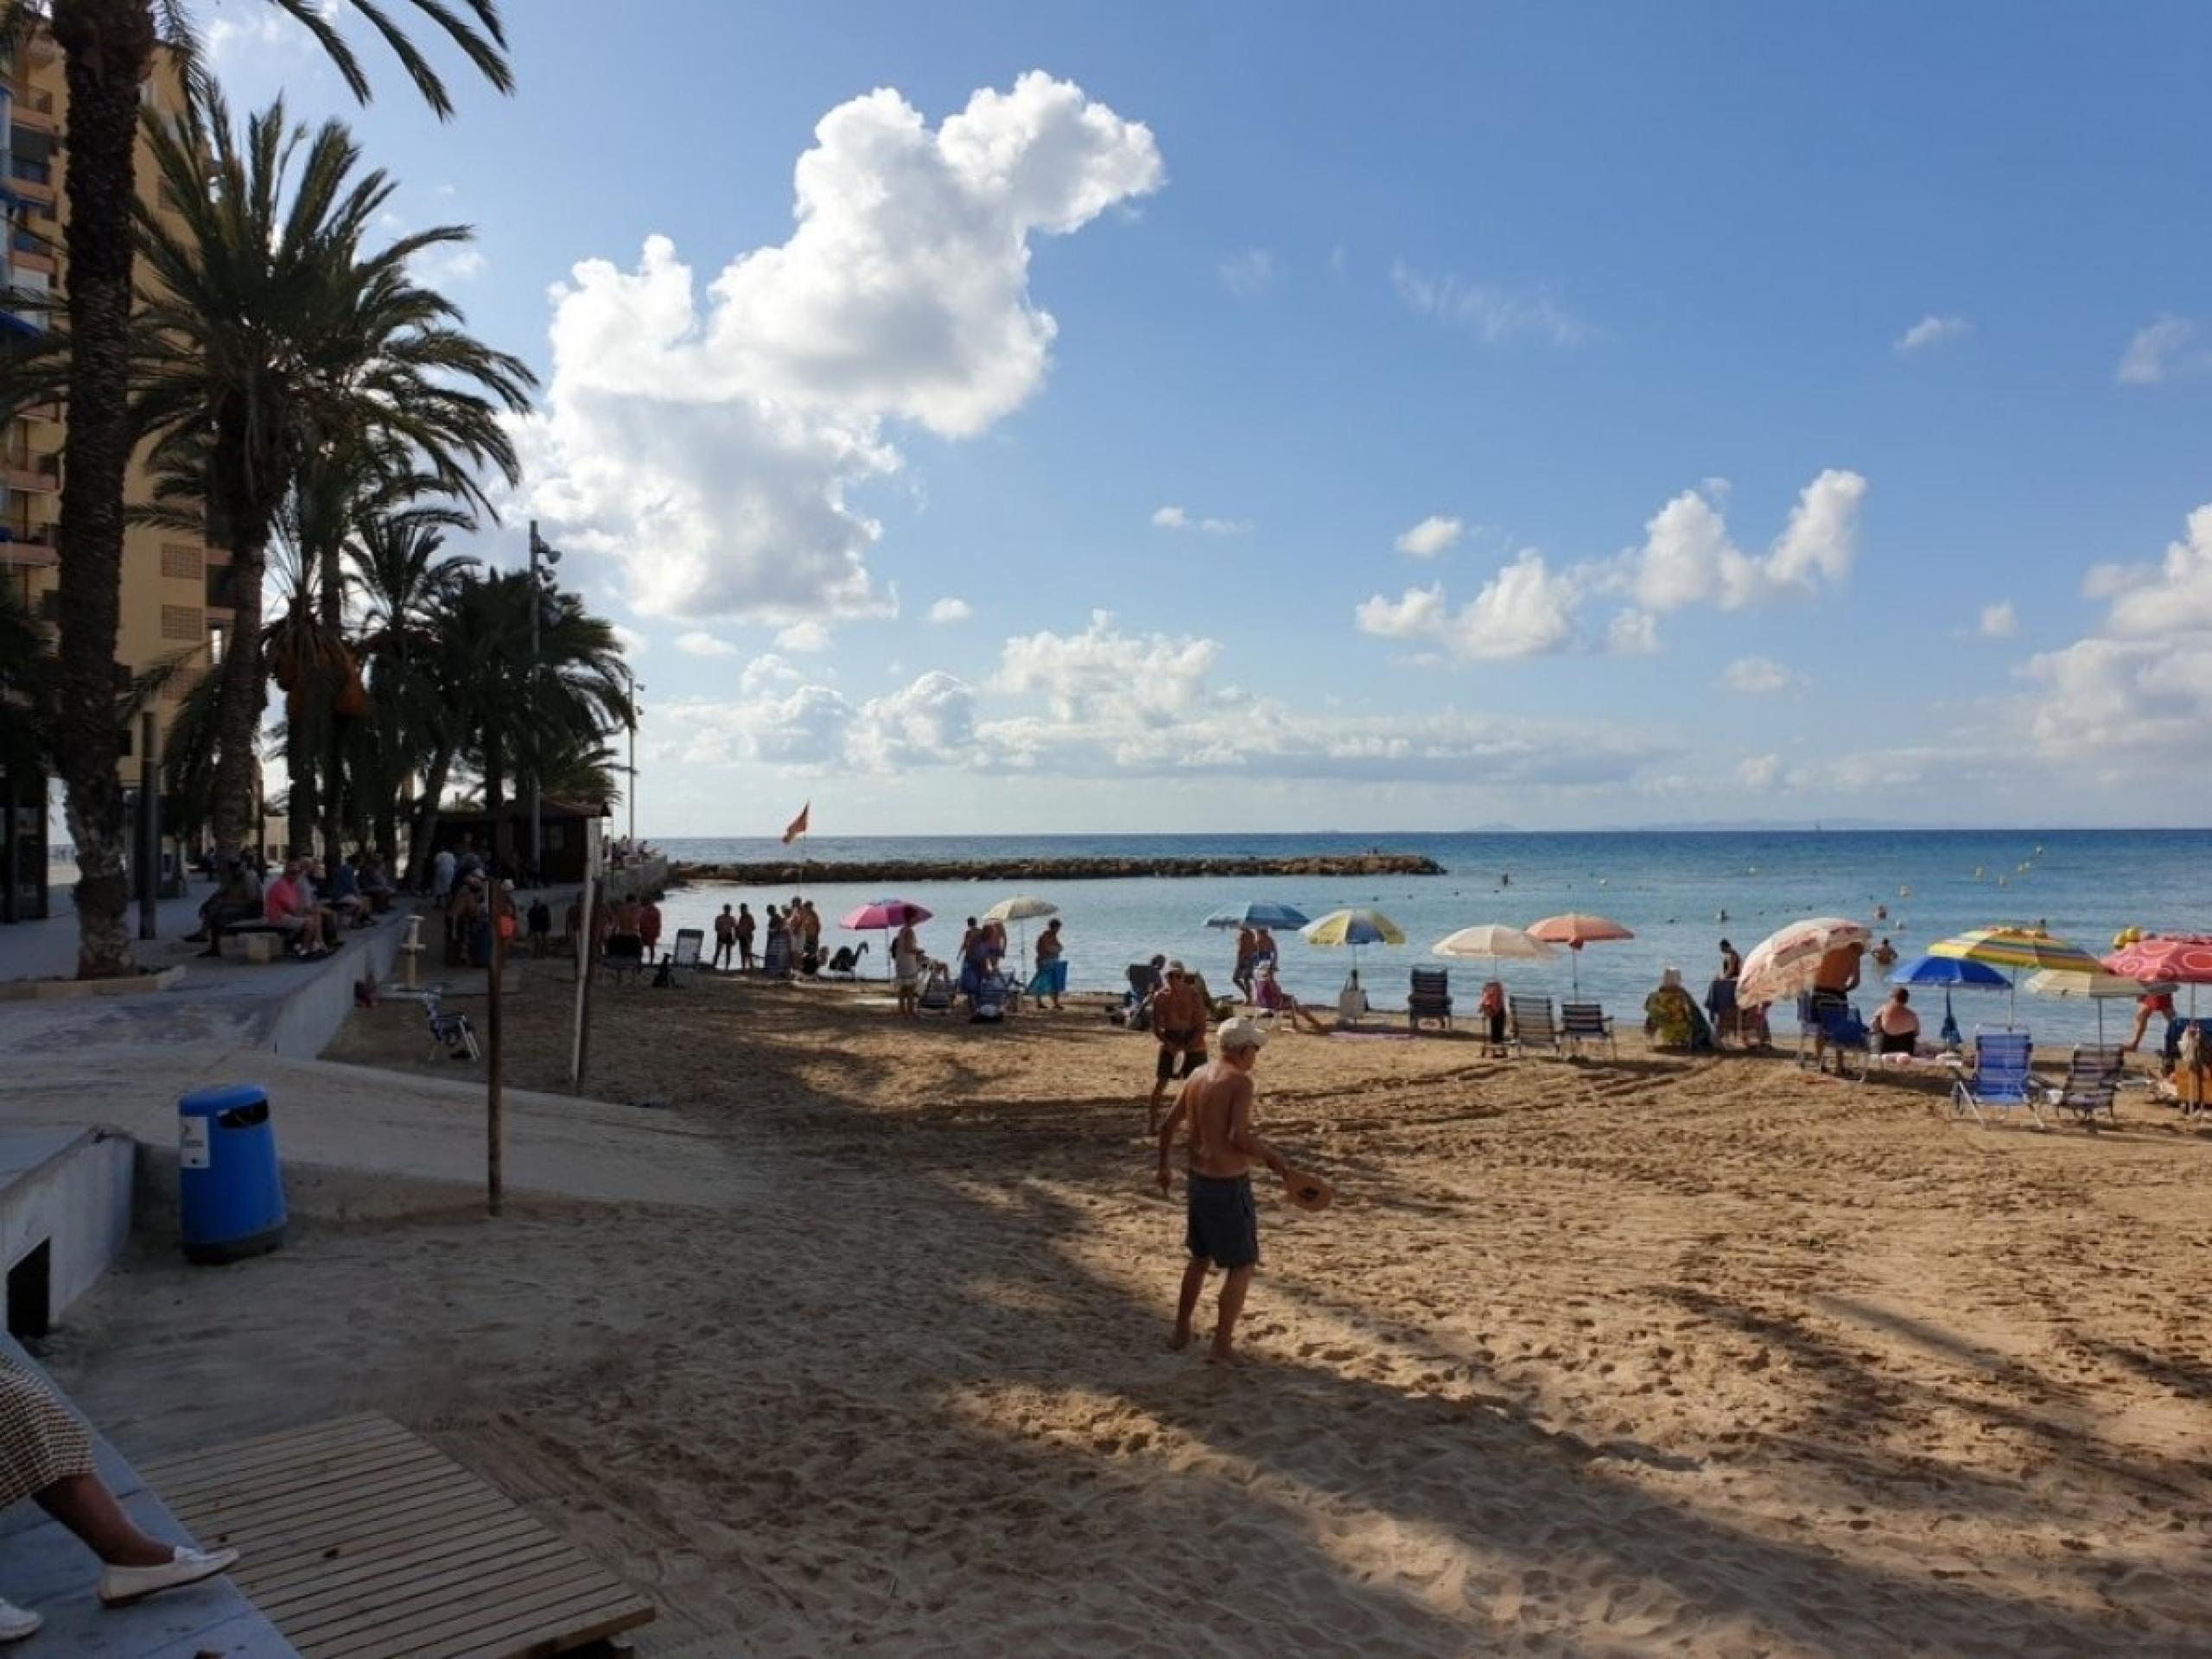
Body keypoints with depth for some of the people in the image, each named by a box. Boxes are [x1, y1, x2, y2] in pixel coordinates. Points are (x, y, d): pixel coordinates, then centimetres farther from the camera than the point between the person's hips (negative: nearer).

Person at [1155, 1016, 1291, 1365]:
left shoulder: (1197, 1076, 6)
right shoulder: (1240, 1081, -16)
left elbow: (1168, 1126, 12)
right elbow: (1238, 1137, -26)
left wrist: (1164, 1166, 26)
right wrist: (1271, 1156, -11)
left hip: (1197, 1178, 8)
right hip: (1228, 1184, -8)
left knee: (1200, 1256, 25)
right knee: (1242, 1265, 6)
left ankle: (1181, 1331, 34)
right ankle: (1222, 1345, 9)